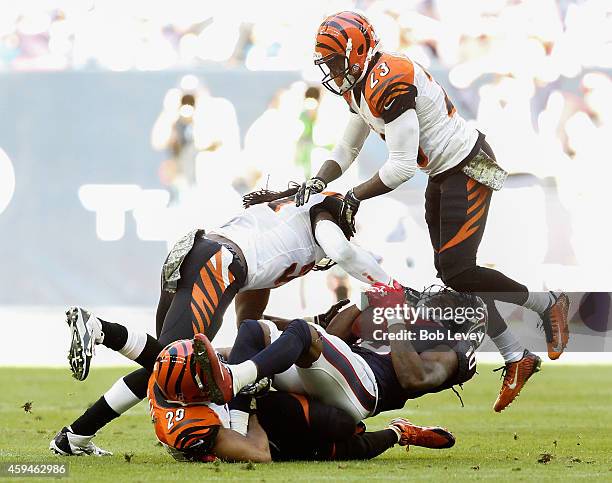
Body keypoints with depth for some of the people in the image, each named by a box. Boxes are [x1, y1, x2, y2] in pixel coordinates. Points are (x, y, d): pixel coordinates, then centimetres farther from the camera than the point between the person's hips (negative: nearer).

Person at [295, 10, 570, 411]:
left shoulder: (389, 83, -26)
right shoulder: (360, 87, 6)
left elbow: (402, 166, -27)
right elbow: (347, 150, 15)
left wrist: (354, 197, -19)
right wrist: (317, 183, -3)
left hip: (468, 169, -10)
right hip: (442, 175, 10)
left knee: (456, 271, -16)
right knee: (453, 271, 7)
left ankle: (548, 305, 4)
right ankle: (517, 359, 14)